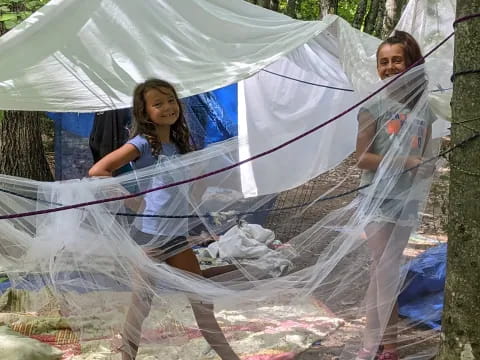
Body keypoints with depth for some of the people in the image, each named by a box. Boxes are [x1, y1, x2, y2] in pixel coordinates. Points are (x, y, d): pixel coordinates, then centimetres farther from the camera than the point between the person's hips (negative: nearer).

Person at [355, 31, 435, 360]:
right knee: (386, 273, -4)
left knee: (384, 272, 11)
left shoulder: (423, 110, 6)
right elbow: (363, 158, -11)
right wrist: (406, 162, -18)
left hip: (407, 200, 4)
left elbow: (422, 158, 13)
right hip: (379, 199, -4)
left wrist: (426, 168, -11)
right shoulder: (374, 106, -7)